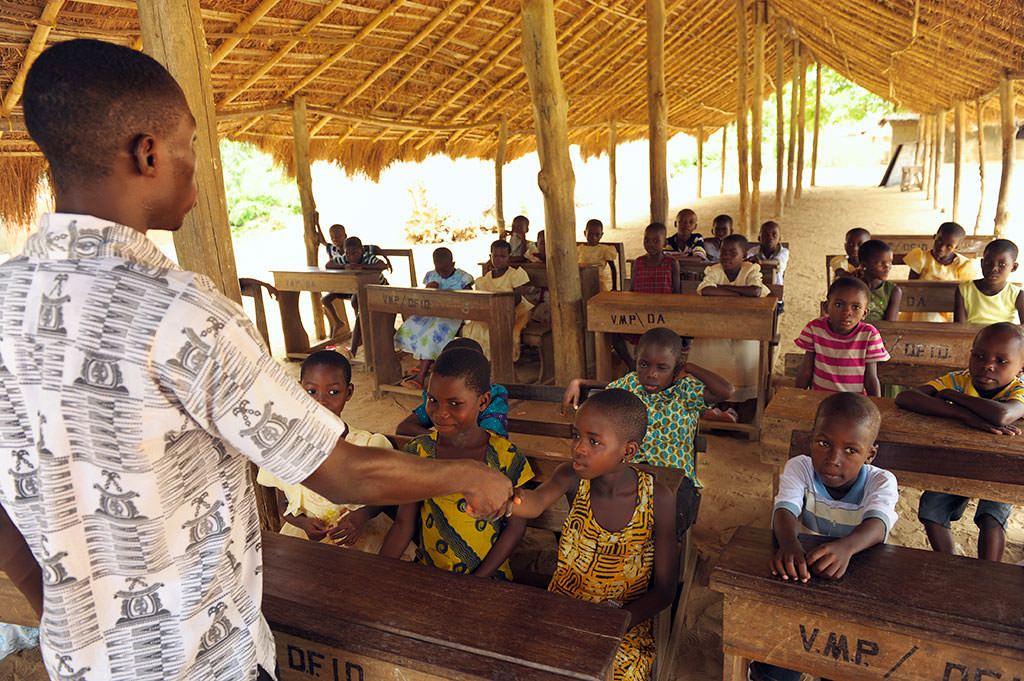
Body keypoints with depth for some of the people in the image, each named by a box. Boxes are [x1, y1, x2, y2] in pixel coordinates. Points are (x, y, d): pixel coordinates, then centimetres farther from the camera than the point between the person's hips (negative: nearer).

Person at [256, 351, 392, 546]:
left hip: (357, 533, -2)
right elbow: (284, 505, 8)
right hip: (303, 532, 2)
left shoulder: (369, 445, -9)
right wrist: (303, 523, -13)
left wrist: (362, 515, -15)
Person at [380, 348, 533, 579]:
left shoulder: (506, 457, -9)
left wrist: (474, 582, -9)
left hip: (487, 576, -2)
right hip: (427, 571, 2)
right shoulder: (418, 451, -2)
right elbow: (404, 524, 3)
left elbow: (516, 527, -3)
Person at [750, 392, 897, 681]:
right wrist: (789, 543, -49)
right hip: (799, 571, 0)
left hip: (857, 576, 1)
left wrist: (846, 547, -52)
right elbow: (785, 509, -25)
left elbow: (877, 522, -30)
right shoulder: (799, 468, -9)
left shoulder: (881, 482, -10)